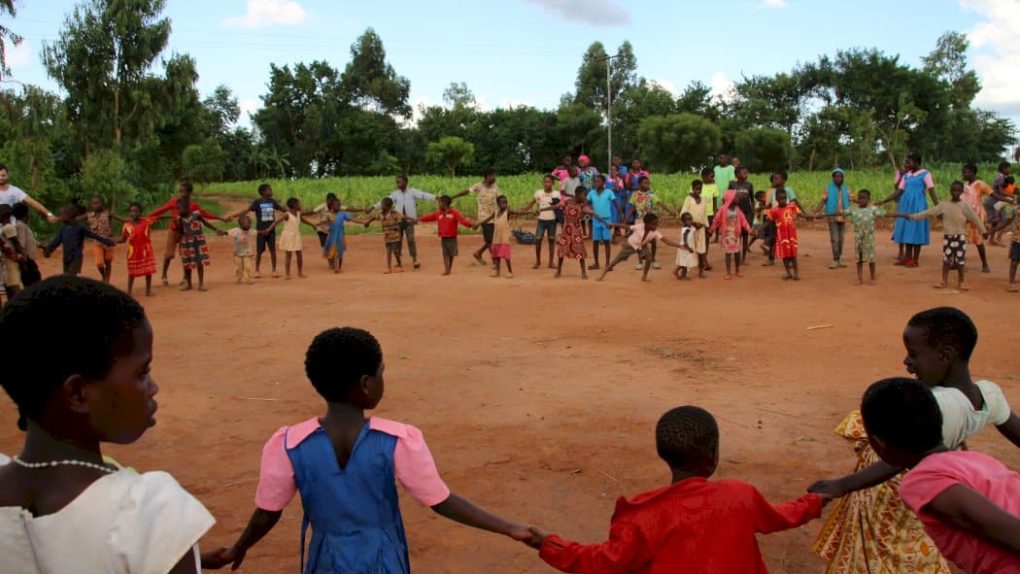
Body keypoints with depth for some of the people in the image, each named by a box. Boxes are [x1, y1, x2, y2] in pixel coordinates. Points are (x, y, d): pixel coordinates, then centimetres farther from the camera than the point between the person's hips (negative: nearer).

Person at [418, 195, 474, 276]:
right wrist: (418, 219, 11)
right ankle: (446, 269, -3)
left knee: (451, 253, 5)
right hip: (443, 238, 3)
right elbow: (428, 217, 12)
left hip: (452, 238, -3)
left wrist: (470, 224, -29)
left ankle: (449, 268, 21)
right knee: (445, 253, -1)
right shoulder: (438, 214, 8)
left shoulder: (454, 213, -7)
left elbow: (462, 220, -16)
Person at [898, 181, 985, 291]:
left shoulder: (964, 206, -3)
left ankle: (961, 282, 10)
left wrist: (984, 231, -10)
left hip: (960, 236, -2)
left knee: (960, 261, 1)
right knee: (946, 260, 5)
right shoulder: (944, 205, 3)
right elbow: (928, 212, 0)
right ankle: (944, 281, 13)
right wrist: (911, 216, -5)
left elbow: (975, 218, -4)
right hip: (947, 236, 2)